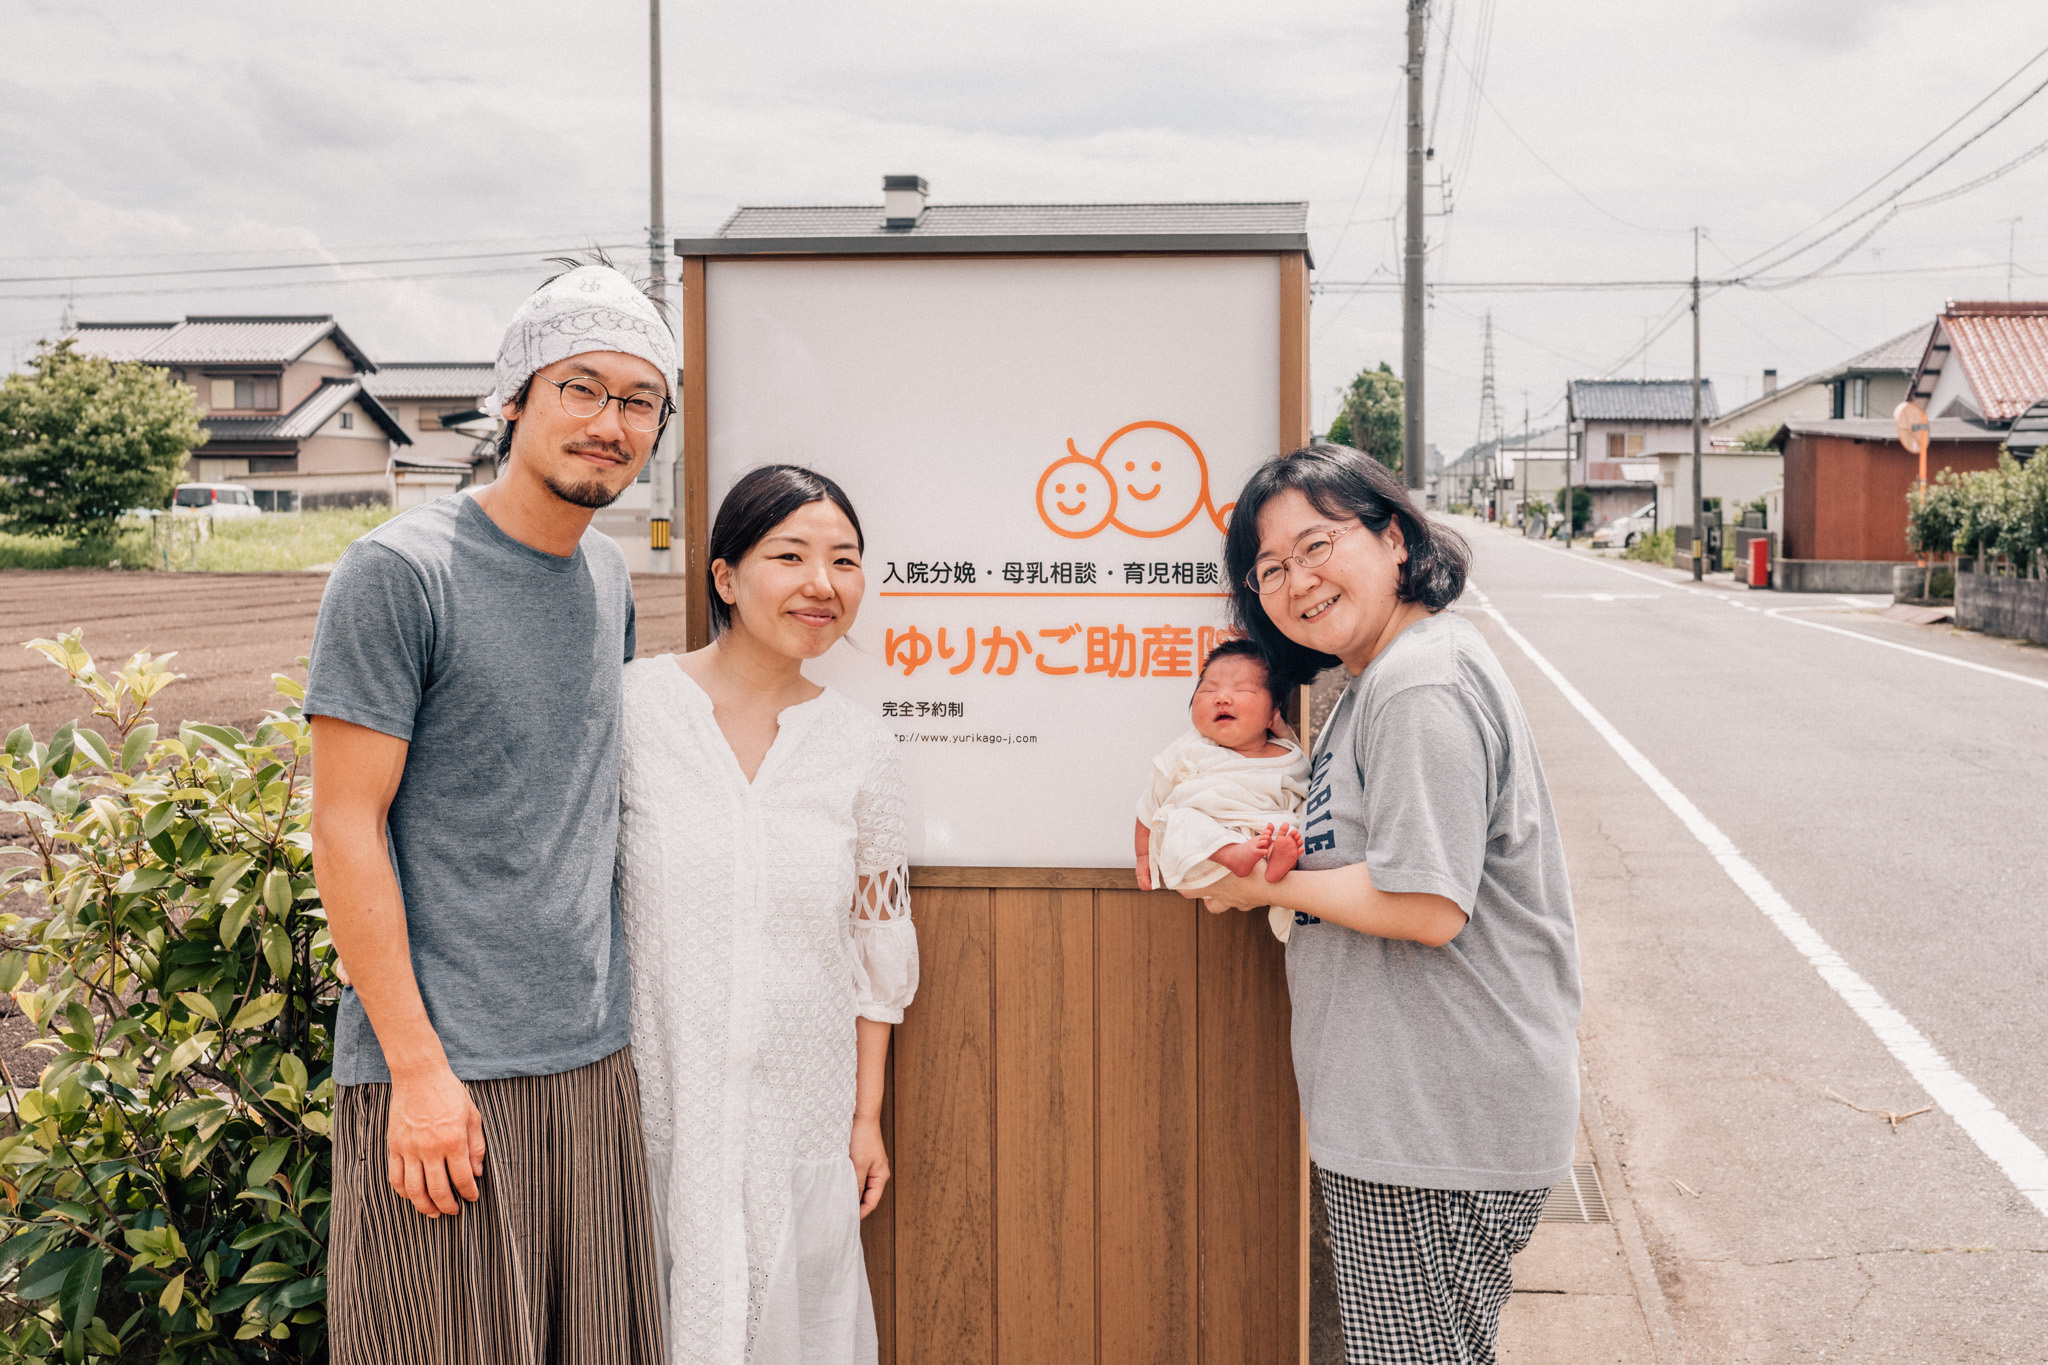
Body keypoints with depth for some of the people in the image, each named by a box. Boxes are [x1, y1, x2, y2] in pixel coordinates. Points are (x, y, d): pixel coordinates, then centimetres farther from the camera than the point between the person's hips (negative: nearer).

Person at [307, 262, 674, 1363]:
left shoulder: (609, 577, 12)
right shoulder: (400, 571, -9)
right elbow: (347, 827, -11)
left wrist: (611, 1012, 14)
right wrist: (417, 1065, -14)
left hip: (594, 1062, 7)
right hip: (439, 1071, -6)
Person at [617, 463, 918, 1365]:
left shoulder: (862, 751, 2)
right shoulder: (631, 707, -7)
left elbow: (878, 946, 9)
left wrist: (867, 1117, 9)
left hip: (801, 1118, 2)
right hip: (652, 1100, -2)